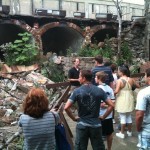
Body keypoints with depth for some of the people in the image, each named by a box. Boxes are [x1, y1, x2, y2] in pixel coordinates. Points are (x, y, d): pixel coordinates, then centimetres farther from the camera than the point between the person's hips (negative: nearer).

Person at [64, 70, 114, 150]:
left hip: (82, 125, -1)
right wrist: (103, 117, 4)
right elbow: (111, 105, -5)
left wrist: (74, 118, -1)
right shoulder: (99, 90, -4)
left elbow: (66, 107, -15)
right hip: (96, 125, 2)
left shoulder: (77, 91, -9)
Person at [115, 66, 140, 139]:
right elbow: (138, 86, 13)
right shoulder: (131, 79, 1)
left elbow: (116, 91, -24)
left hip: (122, 101, -5)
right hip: (129, 100, 6)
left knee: (123, 117, 2)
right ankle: (129, 132, 28)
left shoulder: (119, 80, -16)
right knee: (129, 116, 17)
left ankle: (122, 133, 10)